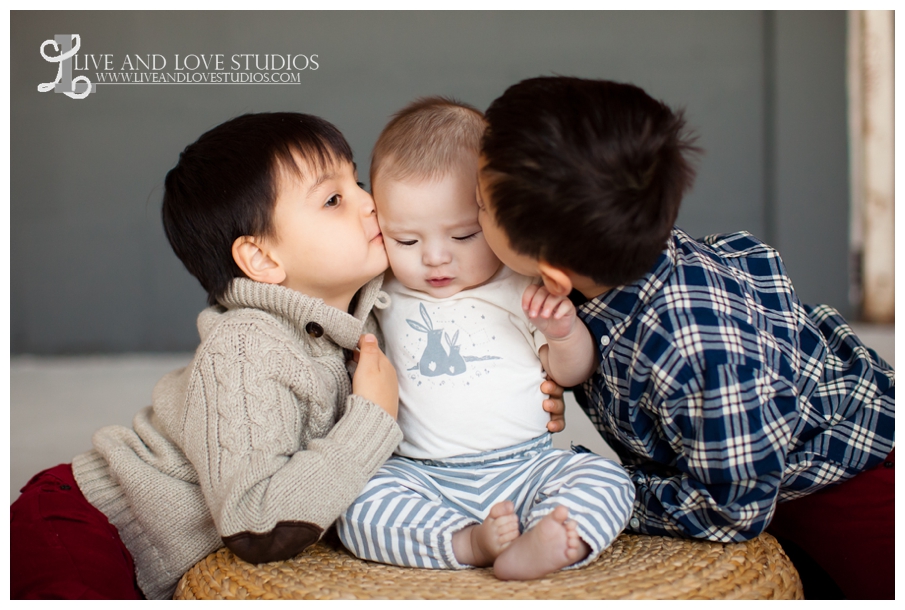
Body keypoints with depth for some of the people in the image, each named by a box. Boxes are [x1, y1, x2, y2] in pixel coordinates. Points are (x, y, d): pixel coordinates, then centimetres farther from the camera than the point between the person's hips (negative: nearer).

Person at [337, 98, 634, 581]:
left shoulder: (524, 289, 1)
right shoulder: (388, 292, 5)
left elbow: (573, 373, 9)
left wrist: (563, 331, -13)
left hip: (523, 468, 0)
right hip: (423, 476, 1)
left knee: (606, 481, -23)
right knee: (356, 508, -23)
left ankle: (530, 550, -45)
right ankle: (468, 543, -33)